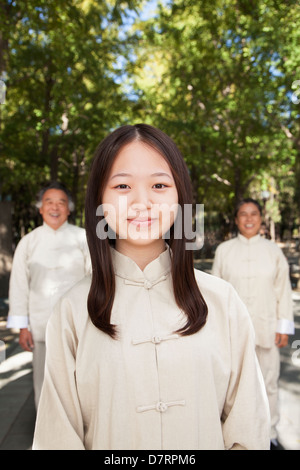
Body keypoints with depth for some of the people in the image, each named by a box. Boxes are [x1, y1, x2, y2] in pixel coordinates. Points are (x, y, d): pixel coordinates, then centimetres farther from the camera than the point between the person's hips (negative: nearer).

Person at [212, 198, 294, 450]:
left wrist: (285, 326, -1)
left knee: (268, 382, 7)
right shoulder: (224, 250, 2)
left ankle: (270, 433, 26)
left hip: (266, 327, 0)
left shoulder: (273, 250, 2)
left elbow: (283, 289, 3)